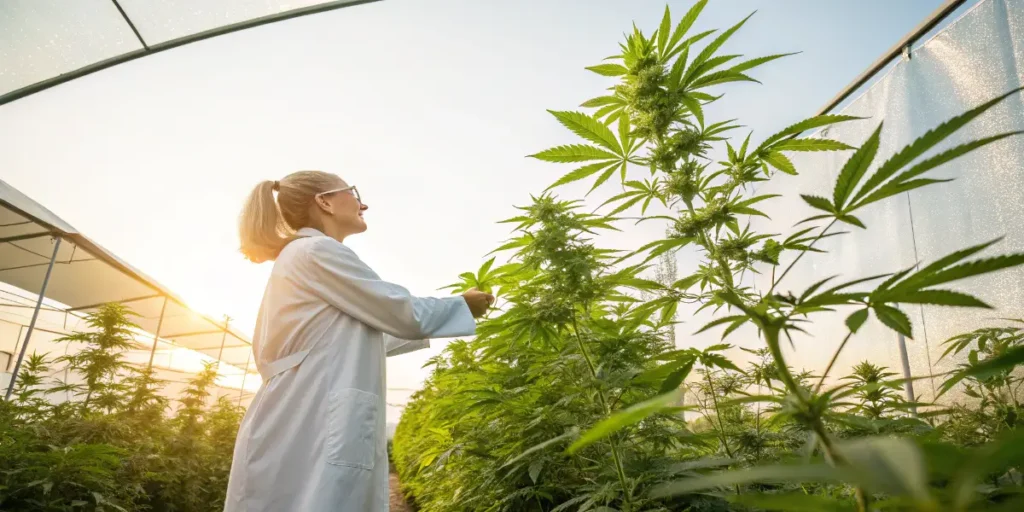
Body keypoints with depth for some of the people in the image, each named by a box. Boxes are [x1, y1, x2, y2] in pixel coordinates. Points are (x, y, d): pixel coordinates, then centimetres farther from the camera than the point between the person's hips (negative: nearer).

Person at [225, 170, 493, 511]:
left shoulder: (298, 259, 24)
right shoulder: (317, 250, -8)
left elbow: (361, 342, 30)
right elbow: (405, 314, -9)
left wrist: (424, 327, 33)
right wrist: (463, 305, 9)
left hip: (309, 429, 10)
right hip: (309, 434, -10)